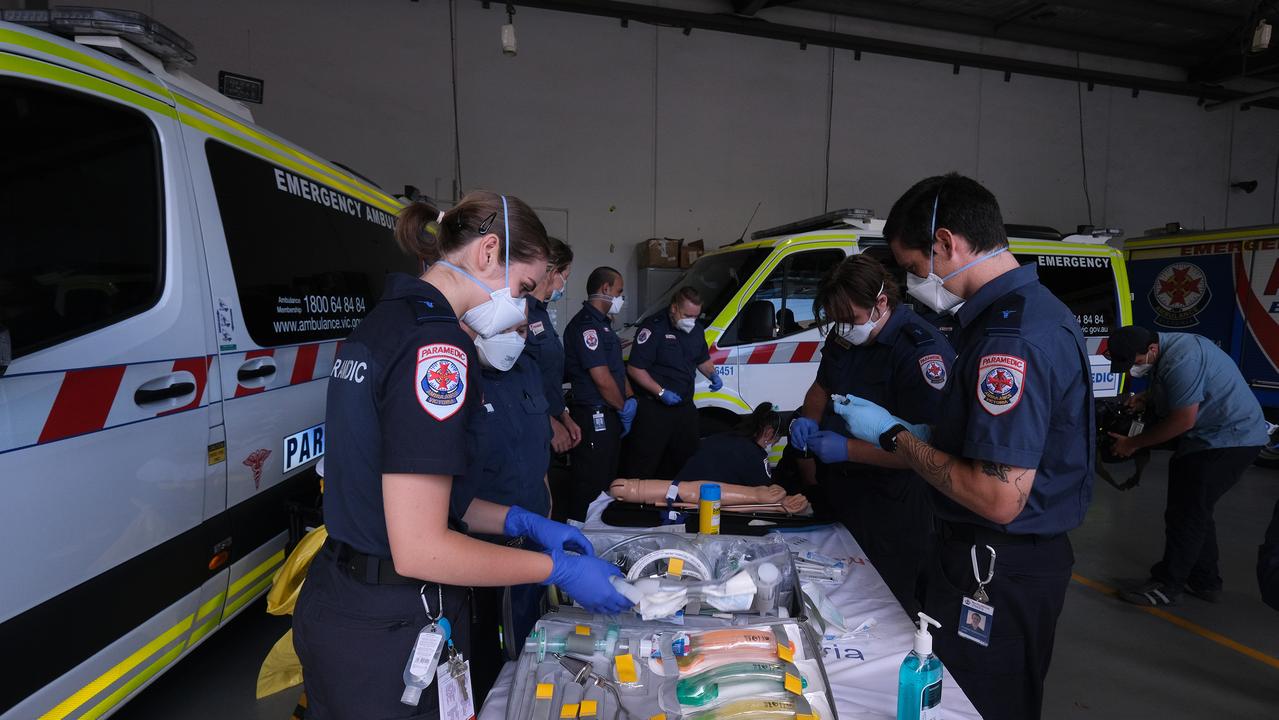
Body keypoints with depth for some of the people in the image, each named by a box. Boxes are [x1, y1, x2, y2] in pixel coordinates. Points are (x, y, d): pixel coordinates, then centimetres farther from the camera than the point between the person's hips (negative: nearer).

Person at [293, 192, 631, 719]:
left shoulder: (381, 322, 7)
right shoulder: (435, 343, -23)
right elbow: (419, 549, -25)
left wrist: (521, 522, 7)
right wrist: (559, 568, -15)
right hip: (389, 635, -9)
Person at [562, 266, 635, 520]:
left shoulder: (603, 323, 17)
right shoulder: (586, 325, -17)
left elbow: (617, 367, 21)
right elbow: (602, 378, -21)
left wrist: (630, 399, 6)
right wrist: (623, 407, -7)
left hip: (610, 416, 11)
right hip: (594, 416, -11)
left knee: (608, 479, 19)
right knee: (590, 484, -4)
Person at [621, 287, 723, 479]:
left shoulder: (697, 329, 7)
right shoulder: (654, 327, -17)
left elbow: (703, 360, 22)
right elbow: (635, 369, -18)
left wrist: (713, 375, 1)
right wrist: (661, 392, -22)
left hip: (685, 406, 8)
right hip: (654, 408, -8)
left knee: (688, 459, 19)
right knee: (643, 465, -4)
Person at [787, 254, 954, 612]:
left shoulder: (923, 350, -23)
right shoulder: (843, 337, 2)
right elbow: (821, 387, 19)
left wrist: (847, 449, -27)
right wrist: (808, 419, -1)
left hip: (889, 513, -8)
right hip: (837, 491, 8)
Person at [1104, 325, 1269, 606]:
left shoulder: (1180, 361, -27)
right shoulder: (1164, 349, 4)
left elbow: (1183, 421, -23)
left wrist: (1133, 443, -14)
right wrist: (1146, 398, 1)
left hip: (1228, 440, -10)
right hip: (1215, 437, 10)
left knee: (1186, 514, -6)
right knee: (1195, 512, 17)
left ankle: (1166, 587, 3)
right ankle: (1205, 582, 28)